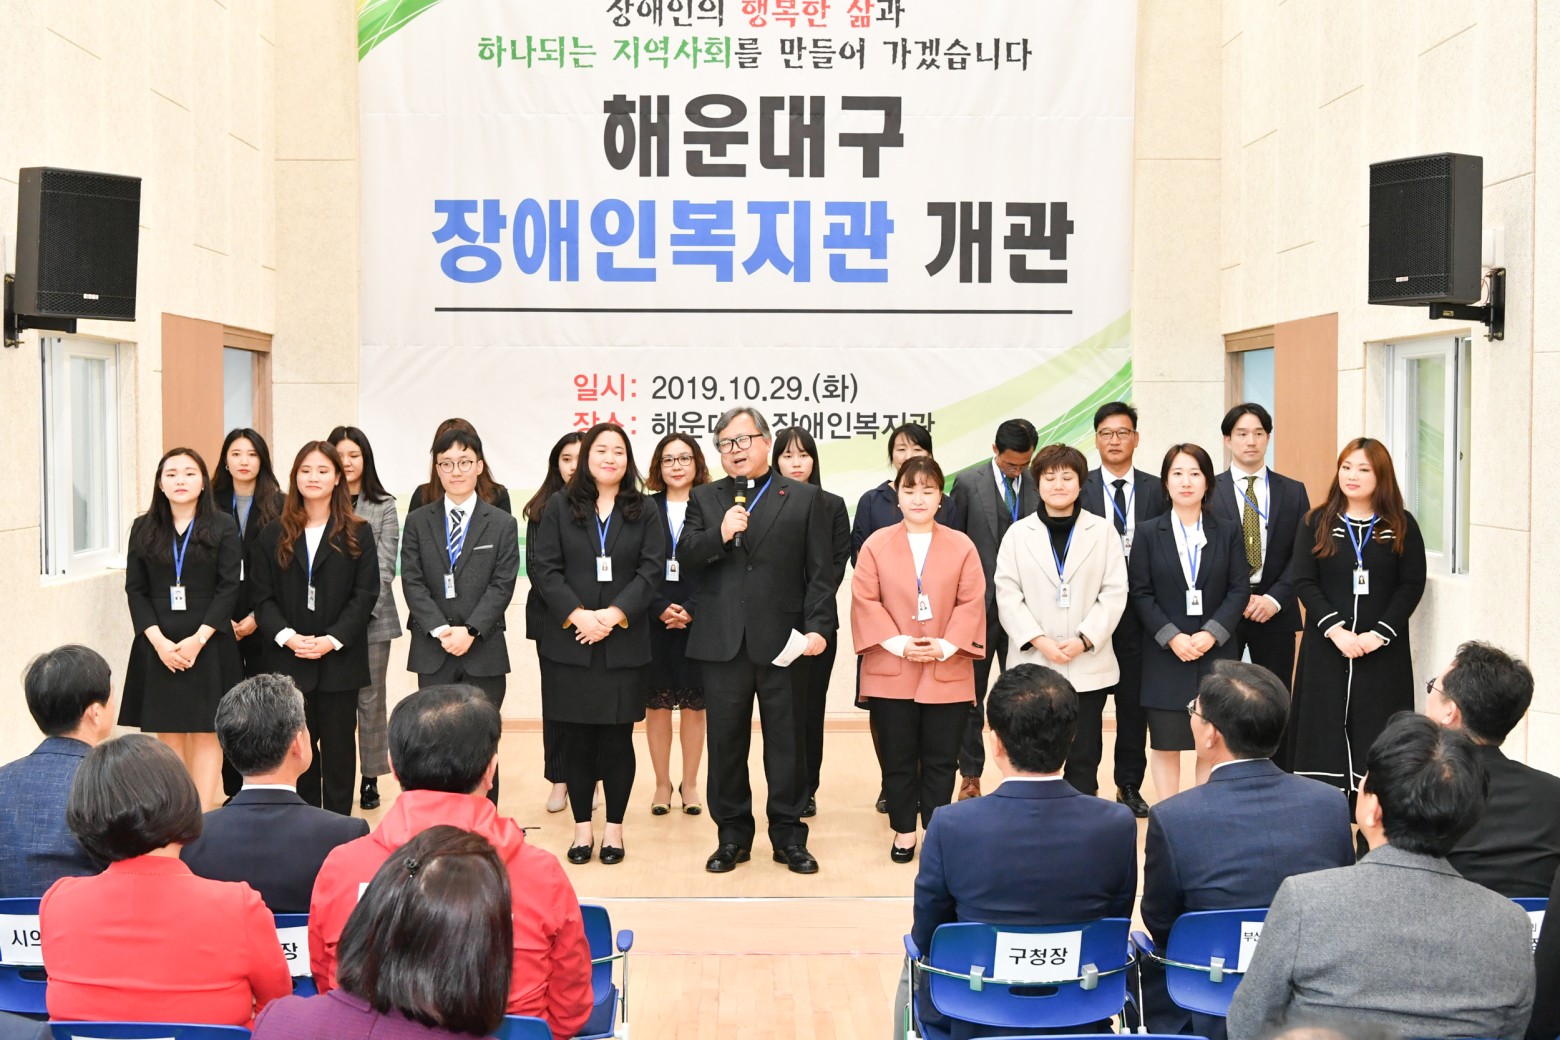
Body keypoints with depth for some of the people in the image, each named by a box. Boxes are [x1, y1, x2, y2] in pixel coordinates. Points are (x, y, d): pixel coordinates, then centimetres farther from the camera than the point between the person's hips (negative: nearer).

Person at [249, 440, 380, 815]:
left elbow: (365, 595, -3)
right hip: (289, 659, 1)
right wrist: (287, 637, -13)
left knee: (338, 745, 4)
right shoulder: (274, 535, 8)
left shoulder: (357, 534, 3)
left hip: (339, 660, -1)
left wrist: (331, 640, -13)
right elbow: (263, 597, 4)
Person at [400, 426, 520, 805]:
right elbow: (412, 582, 0)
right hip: (432, 651, 1)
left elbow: (502, 585, -3)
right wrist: (441, 630, -13)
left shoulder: (502, 524, 5)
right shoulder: (418, 522, 8)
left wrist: (470, 630, -16)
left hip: (484, 651, -1)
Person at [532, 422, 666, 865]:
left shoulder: (643, 511, 7)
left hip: (625, 643, 0)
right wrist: (578, 614, -14)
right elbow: (546, 569, -1)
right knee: (577, 738, 4)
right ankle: (582, 827, 14)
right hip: (569, 643, 0)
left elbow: (651, 570, -1)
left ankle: (614, 827, 13)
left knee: (618, 737, 3)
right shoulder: (560, 507, 6)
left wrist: (613, 615, -13)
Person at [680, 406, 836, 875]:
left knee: (787, 743, 6)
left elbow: (820, 572, 0)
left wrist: (818, 627, -9)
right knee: (726, 742, 8)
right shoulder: (704, 499, 12)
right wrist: (720, 534, -17)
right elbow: (685, 556, 0)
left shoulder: (804, 498, 5)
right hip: (722, 642, 2)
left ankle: (789, 836, 17)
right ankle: (733, 836, 20)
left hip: (782, 641, -2)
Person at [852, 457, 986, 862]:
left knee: (941, 759, 5)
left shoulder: (961, 546, 3)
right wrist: (899, 644, -12)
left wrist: (945, 646, -13)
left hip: (947, 673, 0)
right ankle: (904, 832, 19)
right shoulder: (876, 544, 2)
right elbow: (865, 601, -2)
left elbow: (972, 603, -1)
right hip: (890, 672, 0)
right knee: (897, 758, 7)